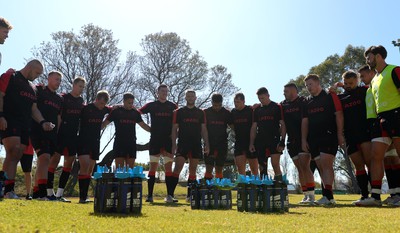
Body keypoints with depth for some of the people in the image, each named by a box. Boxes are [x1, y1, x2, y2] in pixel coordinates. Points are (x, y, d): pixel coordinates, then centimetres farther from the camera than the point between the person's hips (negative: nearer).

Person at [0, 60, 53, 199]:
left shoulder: (31, 88, 25)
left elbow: (34, 109, 22)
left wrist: (42, 122, 6)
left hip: (24, 125, 7)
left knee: (16, 157, 2)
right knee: (13, 152, -21)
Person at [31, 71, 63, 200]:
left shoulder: (59, 99, 20)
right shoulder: (39, 91, 3)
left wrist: (56, 132, 13)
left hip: (52, 134, 7)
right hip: (38, 130, -7)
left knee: (43, 161, 8)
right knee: (45, 158, -21)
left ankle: (36, 193, 14)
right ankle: (43, 192, -25)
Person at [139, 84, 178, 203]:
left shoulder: (173, 106, 11)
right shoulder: (151, 105, 7)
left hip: (168, 140, 2)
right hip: (155, 140, -1)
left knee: (169, 167, 3)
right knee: (153, 166, -1)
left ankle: (170, 195, 7)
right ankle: (150, 195, 4)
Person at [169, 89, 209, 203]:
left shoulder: (200, 113, 13)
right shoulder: (178, 112, 7)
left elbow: (204, 130, 12)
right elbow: (174, 129, 5)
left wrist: (206, 144, 3)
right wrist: (173, 144, -4)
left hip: (196, 144, 3)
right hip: (182, 143, -2)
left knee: (193, 170, 6)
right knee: (177, 168, -12)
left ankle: (189, 195, 14)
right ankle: (170, 194, -11)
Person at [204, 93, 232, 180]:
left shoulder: (226, 113, 3)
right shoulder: (206, 113, 0)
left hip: (222, 144, 1)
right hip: (209, 144, -1)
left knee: (219, 169, 9)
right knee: (208, 169, -3)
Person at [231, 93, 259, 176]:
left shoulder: (250, 110, -5)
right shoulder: (233, 112, 8)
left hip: (251, 142, -4)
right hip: (239, 143, 4)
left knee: (254, 168, 4)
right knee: (240, 168, -1)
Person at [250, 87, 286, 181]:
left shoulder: (277, 107, 2)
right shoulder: (257, 110, 14)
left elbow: (282, 125, -2)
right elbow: (254, 127, 13)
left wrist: (282, 141, -12)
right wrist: (251, 143, 5)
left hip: (274, 140, -4)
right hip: (260, 141, 4)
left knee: (275, 165, -13)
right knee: (262, 168, 7)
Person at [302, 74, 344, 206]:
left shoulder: (330, 96, 3)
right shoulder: (307, 102, 18)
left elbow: (338, 115, -3)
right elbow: (304, 121, 16)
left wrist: (340, 134, -11)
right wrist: (304, 139, 8)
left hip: (329, 136, -6)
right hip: (313, 139, 6)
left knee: (326, 164, -15)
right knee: (321, 167, 5)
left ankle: (328, 196, -15)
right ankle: (328, 197, 11)